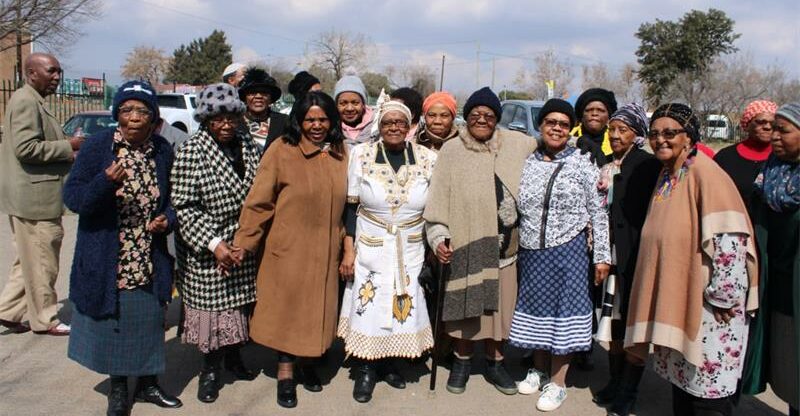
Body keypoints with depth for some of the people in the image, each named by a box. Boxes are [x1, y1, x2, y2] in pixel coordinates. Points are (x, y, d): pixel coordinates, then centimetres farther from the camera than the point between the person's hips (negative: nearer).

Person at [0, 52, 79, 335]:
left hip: (34, 196, 10)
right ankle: (44, 320, 13)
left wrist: (67, 148, 12)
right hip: (33, 198, -10)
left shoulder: (33, 101, 18)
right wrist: (68, 147, -16)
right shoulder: (26, 101, -14)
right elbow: (26, 148, -24)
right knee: (41, 260, 1)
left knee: (31, 258, 18)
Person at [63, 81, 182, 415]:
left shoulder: (163, 151, 1)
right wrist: (106, 182, -29)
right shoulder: (97, 146, -9)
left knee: (148, 322, 13)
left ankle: (147, 382, 34)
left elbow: (171, 197, 13)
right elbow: (72, 197, -11)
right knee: (112, 323, 10)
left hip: (149, 261, 3)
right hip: (107, 260, -3)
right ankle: (118, 386, 32)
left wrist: (168, 219, -8)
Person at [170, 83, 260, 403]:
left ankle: (233, 357, 36)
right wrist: (214, 243, -20)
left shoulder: (248, 146, 4)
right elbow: (183, 207, -15)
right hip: (207, 251, -4)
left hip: (246, 248, 5)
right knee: (211, 304, 6)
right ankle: (211, 369, 25)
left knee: (240, 304, 14)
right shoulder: (191, 152, -11)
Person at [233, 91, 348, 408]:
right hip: (288, 248, -4)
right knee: (287, 308, 7)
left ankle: (306, 363, 36)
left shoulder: (339, 152, 2)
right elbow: (259, 202, -11)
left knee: (316, 308, 14)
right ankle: (285, 373, 24)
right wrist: (244, 242, -13)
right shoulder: (282, 150, -11)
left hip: (325, 251, 4)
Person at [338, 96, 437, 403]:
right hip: (370, 248, -1)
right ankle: (366, 369, 22)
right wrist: (348, 251, -6)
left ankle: (388, 363, 31)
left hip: (412, 250, 1)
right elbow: (351, 207, -3)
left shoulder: (428, 159, -4)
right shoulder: (362, 155, -6)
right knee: (368, 307, 4)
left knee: (403, 307, 9)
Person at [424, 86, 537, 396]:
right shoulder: (452, 150, 1)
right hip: (465, 242, -2)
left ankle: (494, 362, 29)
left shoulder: (516, 144, 5)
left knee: (499, 304, 9)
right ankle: (462, 361, 25)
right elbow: (438, 198, 0)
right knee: (464, 303, 5)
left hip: (504, 243, 2)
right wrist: (438, 237, -8)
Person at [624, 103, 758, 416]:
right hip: (673, 298, 8)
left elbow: (729, 237, -22)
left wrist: (723, 294, -21)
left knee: (707, 387, 1)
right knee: (680, 381, 18)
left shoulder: (704, 173, -16)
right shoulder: (666, 176, 10)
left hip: (705, 303, -8)